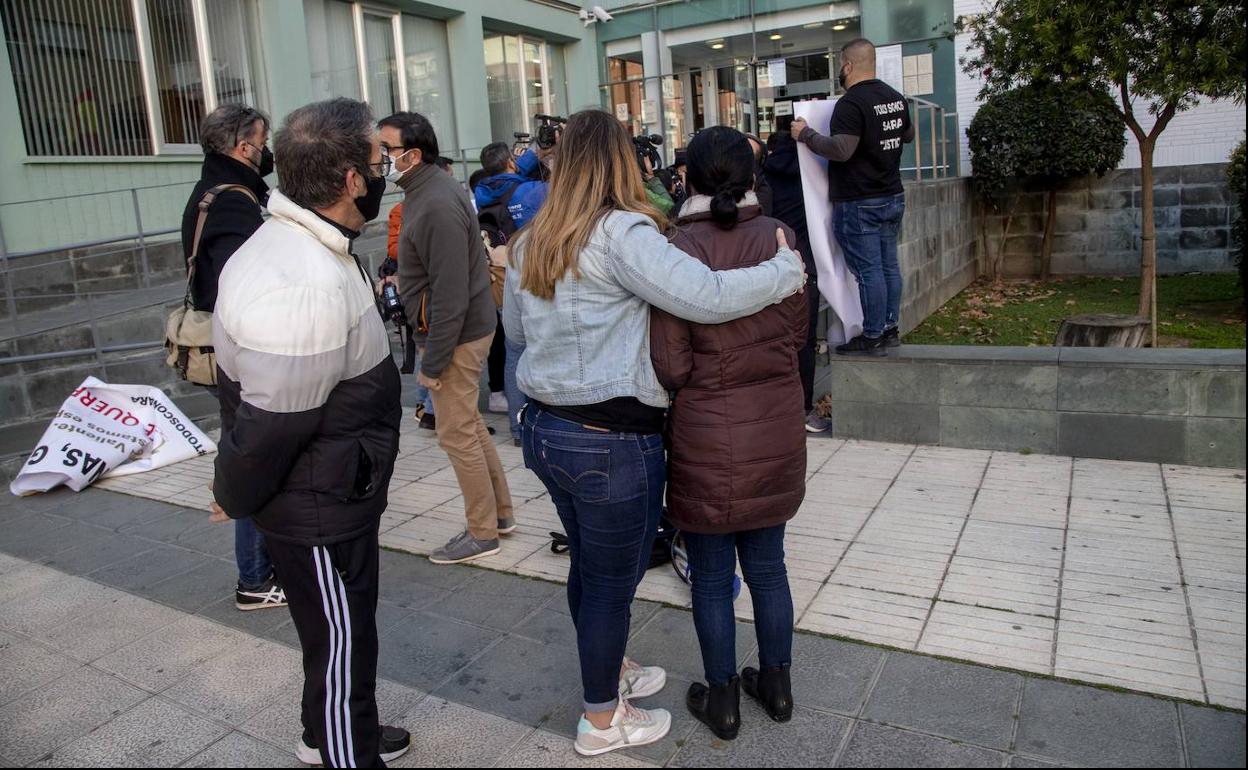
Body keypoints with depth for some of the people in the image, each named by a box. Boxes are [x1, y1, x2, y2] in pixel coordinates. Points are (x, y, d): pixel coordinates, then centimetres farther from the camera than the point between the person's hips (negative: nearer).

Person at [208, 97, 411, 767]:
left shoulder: (290, 242, 3)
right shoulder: (310, 290, -32)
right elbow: (270, 424, -26)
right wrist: (234, 500, -8)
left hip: (333, 493, 10)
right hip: (319, 511, -10)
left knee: (341, 632, 27)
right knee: (342, 643, 10)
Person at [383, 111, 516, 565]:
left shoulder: (437, 206, -22)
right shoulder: (426, 191, 10)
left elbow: (450, 295, -25)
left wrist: (433, 362, -20)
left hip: (458, 335, -10)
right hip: (468, 327, 10)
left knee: (457, 435, 1)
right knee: (469, 426, 18)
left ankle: (483, 533, 15)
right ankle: (501, 513, 32)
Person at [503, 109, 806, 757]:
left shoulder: (529, 243, 7)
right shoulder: (622, 234, -17)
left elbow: (516, 330, 19)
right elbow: (706, 297, -26)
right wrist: (788, 268, -11)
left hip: (546, 429, 8)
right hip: (613, 442, -8)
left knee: (589, 564, 24)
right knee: (613, 579, 10)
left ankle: (610, 670, 46)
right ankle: (602, 720, 28)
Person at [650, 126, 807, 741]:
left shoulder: (679, 250, -17)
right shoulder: (779, 238, -4)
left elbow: (670, 367, -16)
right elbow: (797, 334, 6)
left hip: (708, 436, -4)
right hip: (777, 430, 4)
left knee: (711, 578, 13)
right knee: (767, 564, 20)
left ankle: (722, 701, 29)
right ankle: (777, 684, 36)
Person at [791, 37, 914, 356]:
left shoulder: (851, 103, -17)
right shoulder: (895, 97, 11)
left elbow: (841, 149, -26)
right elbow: (909, 135, 26)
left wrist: (806, 134, -14)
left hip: (859, 203, -9)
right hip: (893, 197, 9)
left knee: (868, 270, -4)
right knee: (888, 265, 13)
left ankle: (873, 338, 1)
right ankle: (890, 329, 22)